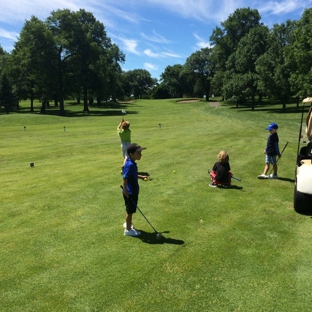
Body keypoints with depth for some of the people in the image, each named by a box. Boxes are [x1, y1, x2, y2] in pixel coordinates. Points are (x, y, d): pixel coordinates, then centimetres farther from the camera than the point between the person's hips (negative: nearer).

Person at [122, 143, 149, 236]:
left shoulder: (131, 163, 5)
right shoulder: (130, 165, -26)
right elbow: (124, 178, -28)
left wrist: (140, 177, 13)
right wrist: (125, 191, -27)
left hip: (133, 191, 10)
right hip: (130, 192, -10)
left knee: (130, 210, 25)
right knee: (130, 210, 5)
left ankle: (127, 223, 45)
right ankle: (128, 230, 20)